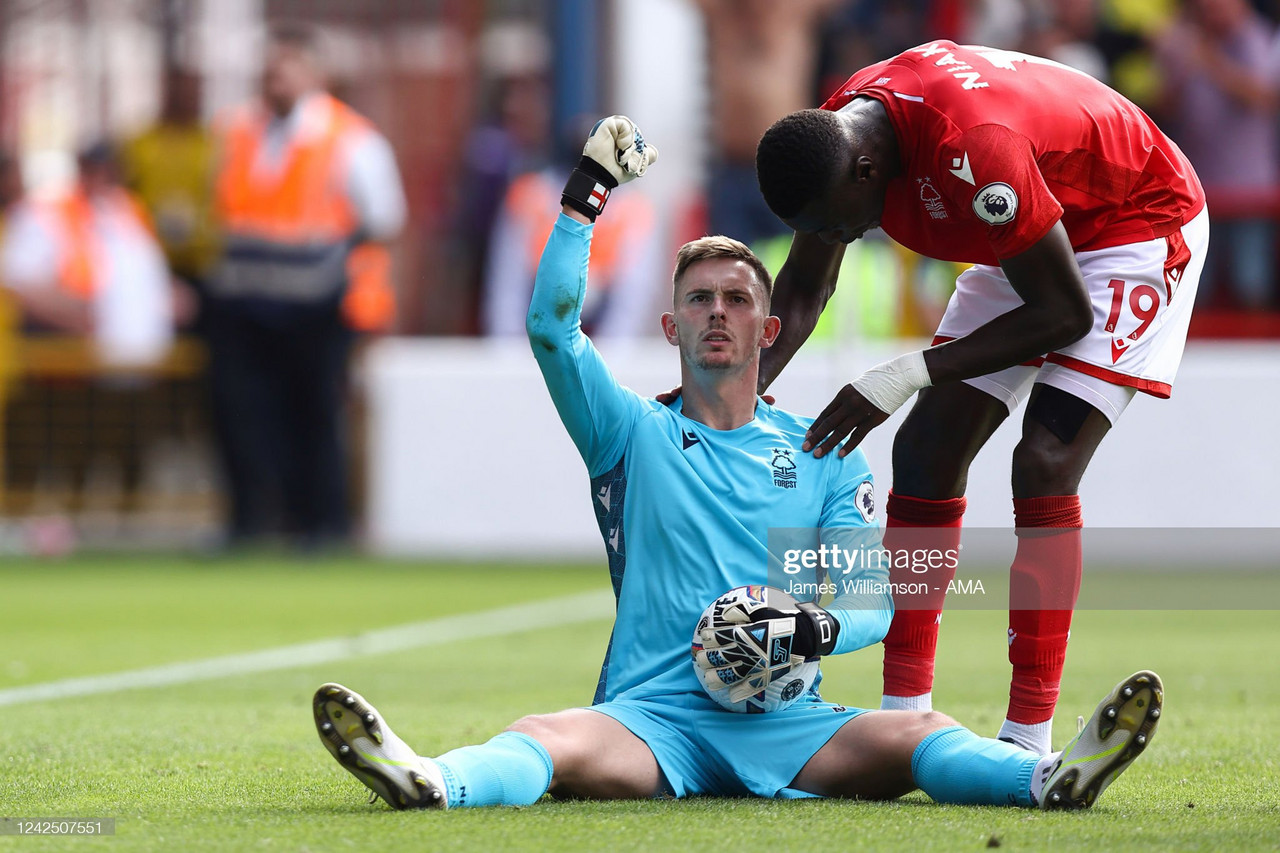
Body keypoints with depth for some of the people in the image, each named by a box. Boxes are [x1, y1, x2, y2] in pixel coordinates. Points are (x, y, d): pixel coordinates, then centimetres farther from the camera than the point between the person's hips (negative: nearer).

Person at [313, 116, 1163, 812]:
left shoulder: (823, 454, 18)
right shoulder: (635, 433, 16)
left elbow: (874, 596, 10)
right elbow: (551, 327, 2)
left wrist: (815, 628, -13)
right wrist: (586, 198, -3)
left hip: (782, 722, 1)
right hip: (650, 714, -1)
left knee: (910, 738, -29)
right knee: (546, 744, -34)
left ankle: (1050, 779, -54)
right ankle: (430, 782, -63)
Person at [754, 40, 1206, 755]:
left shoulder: (975, 148, -40)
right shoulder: (834, 135, -15)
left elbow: (1065, 314, -30)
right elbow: (804, 290, 1)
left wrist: (906, 374, -29)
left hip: (1137, 229, -8)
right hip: (1032, 239, 8)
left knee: (1047, 464, -21)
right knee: (928, 450, -1)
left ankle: (1029, 741, -19)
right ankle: (904, 719, 5)